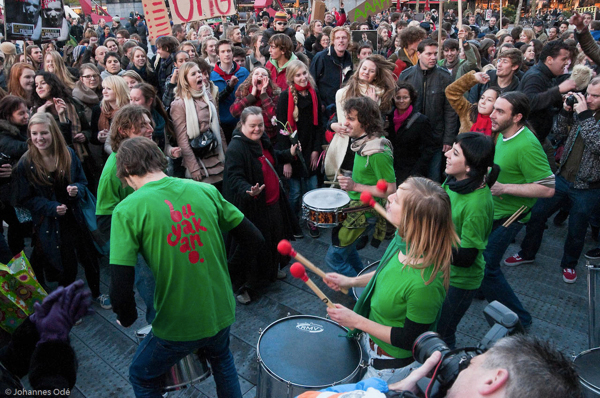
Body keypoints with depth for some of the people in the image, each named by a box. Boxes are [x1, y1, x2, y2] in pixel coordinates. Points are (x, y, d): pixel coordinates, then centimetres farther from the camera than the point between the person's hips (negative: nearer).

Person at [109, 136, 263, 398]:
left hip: (178, 325, -3)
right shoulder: (206, 191, -4)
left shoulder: (128, 210, -14)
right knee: (221, 358, 37)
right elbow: (254, 241, -1)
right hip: (222, 312, 4)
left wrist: (127, 318, 2)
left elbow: (121, 290, -19)